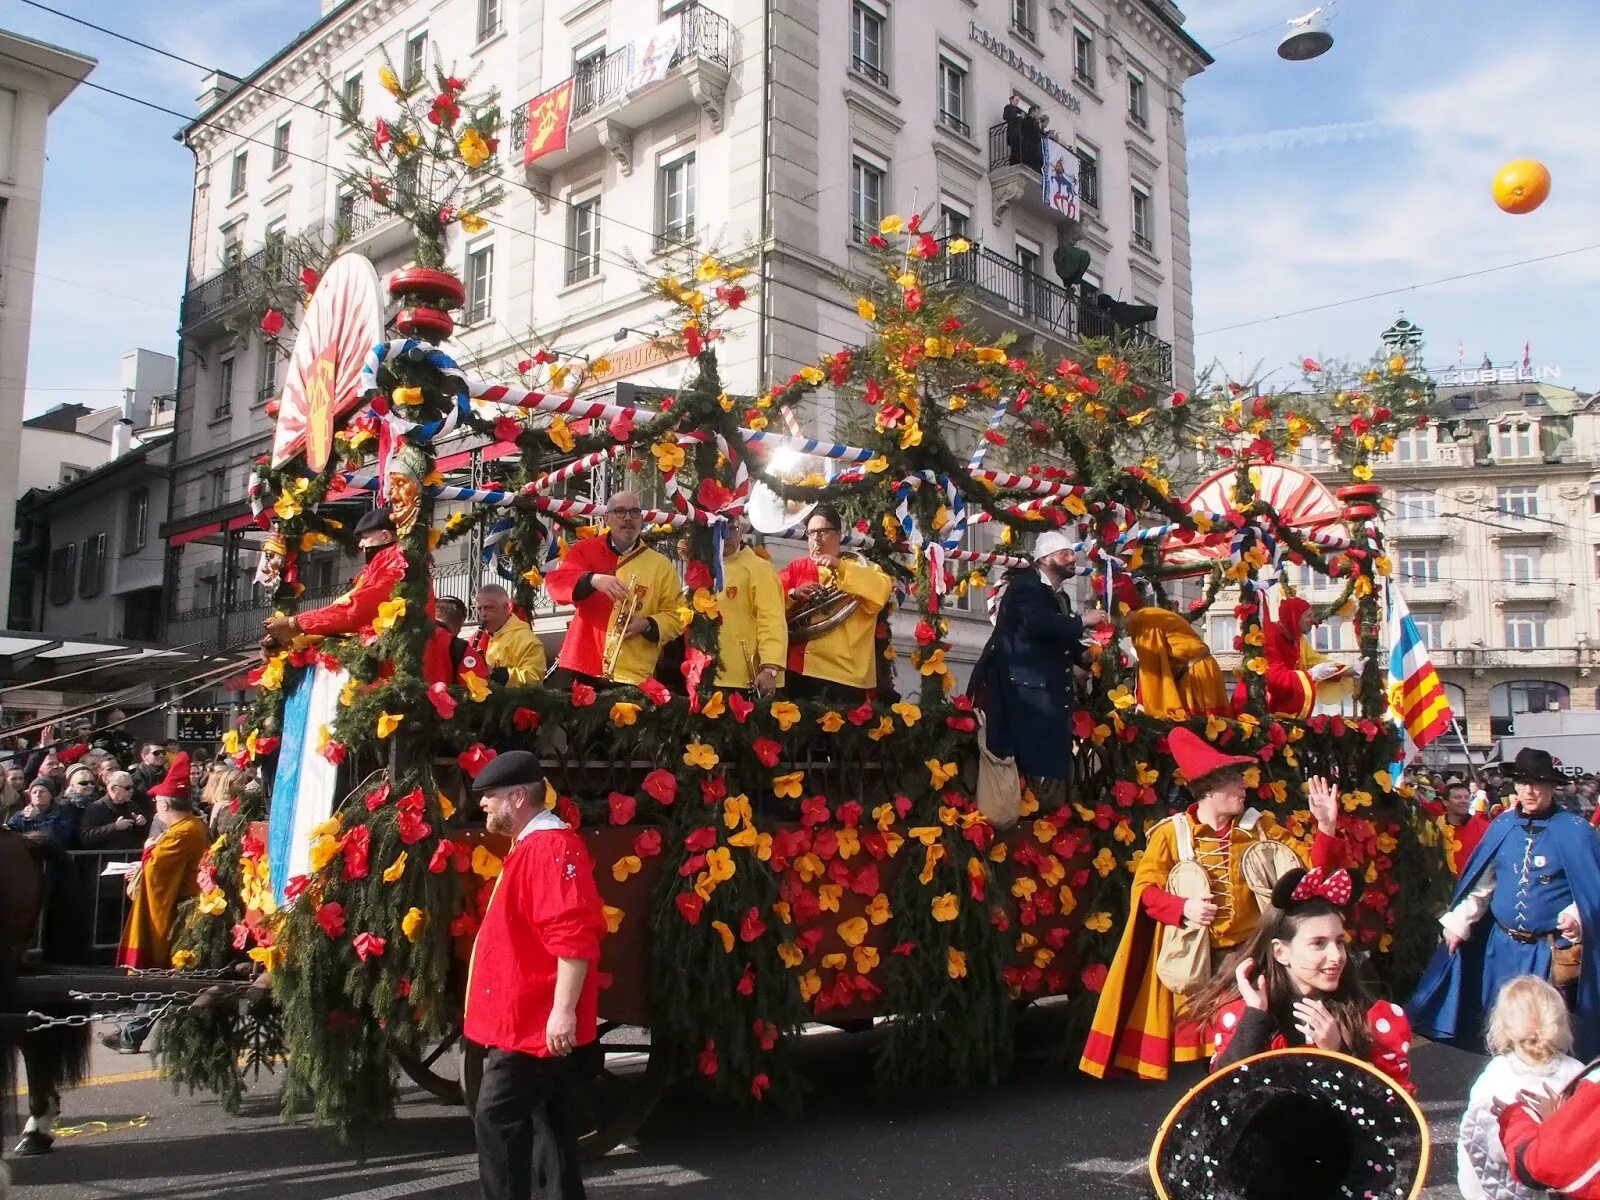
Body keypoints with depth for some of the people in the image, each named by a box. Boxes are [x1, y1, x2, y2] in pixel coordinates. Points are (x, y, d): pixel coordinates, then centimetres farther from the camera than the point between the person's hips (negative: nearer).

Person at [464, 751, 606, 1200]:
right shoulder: (532, 846, 15)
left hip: (534, 1020, -10)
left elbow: (573, 937, -26)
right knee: (547, 1117, 15)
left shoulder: (551, 846, -19)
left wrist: (563, 1009, -27)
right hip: (528, 1017, 10)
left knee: (496, 1118, -5)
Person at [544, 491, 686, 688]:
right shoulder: (585, 549, 9)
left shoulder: (661, 565, 8)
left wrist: (647, 625, -12)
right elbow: (554, 583, -5)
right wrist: (593, 580, -23)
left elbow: (676, 616, 8)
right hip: (579, 667, 1)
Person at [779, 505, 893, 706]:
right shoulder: (797, 567, 16)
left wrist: (840, 566, -15)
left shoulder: (859, 567, 9)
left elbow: (882, 591, -11)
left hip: (846, 673, -3)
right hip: (798, 668, 3)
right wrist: (794, 594, -11)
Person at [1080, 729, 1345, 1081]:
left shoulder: (1260, 827, 3)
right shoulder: (1171, 833, -5)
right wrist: (1182, 907, -22)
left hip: (1251, 949, 2)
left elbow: (1309, 869, 0)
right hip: (1195, 954, -2)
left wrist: (1326, 826, -14)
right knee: (1199, 1025, 5)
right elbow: (1144, 887, -6)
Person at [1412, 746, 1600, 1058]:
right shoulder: (1503, 826, 3)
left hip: (1550, 953, -4)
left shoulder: (1574, 830, -9)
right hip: (1501, 947, 4)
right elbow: (1481, 883, 7)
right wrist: (1458, 924, 4)